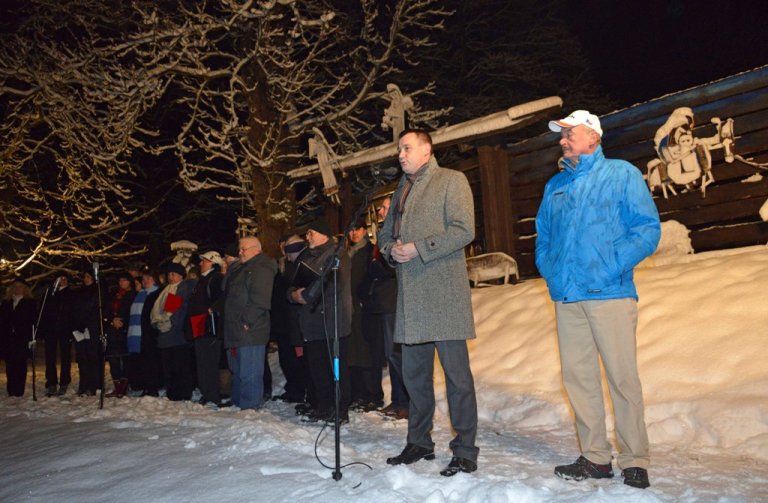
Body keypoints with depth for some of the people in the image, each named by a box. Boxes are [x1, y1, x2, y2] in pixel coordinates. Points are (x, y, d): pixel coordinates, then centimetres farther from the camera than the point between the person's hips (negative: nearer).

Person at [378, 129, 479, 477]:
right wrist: (391, 249, 2)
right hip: (410, 295, 7)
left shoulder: (451, 180, 1)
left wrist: (419, 248, -14)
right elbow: (385, 232, 25)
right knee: (414, 373, 12)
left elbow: (464, 230, -10)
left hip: (444, 293, -7)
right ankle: (419, 443, 25)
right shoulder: (401, 188, 23)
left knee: (456, 372, -5)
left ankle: (465, 451, 5)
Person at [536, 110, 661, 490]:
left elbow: (648, 229, -4)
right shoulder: (555, 186, 19)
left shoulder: (622, 174, 4)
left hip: (609, 294, -5)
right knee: (577, 376, 7)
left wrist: (614, 266, -14)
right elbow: (542, 236, 24)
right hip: (566, 296, 5)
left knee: (622, 377, -3)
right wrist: (549, 270, 6)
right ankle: (594, 457, 18)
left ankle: (634, 461, 10)